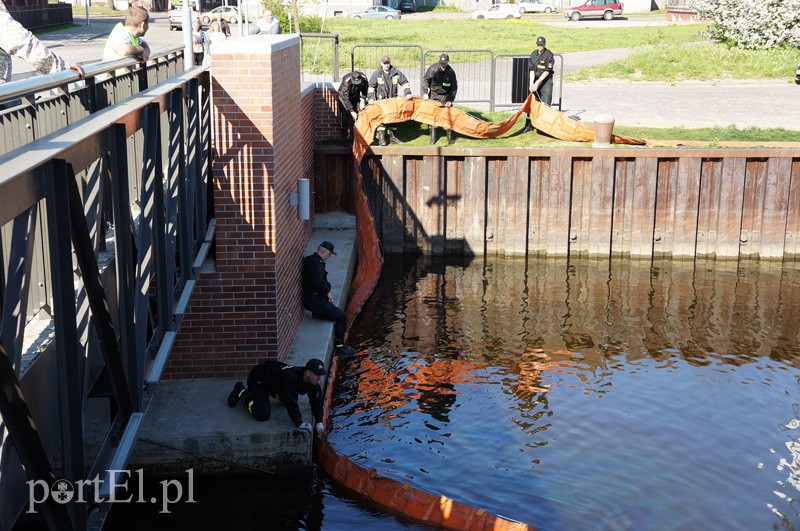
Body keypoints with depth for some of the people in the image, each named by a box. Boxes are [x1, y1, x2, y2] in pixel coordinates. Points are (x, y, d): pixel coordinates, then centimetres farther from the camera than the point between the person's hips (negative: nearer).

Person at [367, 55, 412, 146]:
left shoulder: (396, 73, 0)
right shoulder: (376, 74, -6)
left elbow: (405, 83, 7)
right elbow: (371, 87, -7)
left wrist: (407, 93, -6)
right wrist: (370, 98, -18)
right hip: (381, 100, -3)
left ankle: (392, 136, 25)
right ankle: (381, 138, -6)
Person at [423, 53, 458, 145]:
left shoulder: (451, 72, -11)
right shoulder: (432, 69, -12)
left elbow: (454, 87, -6)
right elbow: (425, 80, -3)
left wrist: (450, 100, -10)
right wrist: (425, 92, -12)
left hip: (445, 96, -1)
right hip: (433, 95, 1)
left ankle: (449, 137, 6)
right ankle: (432, 137, 10)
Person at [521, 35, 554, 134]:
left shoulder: (549, 55, -12)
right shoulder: (533, 54, 4)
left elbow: (547, 71, -15)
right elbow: (532, 70, -1)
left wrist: (537, 83, -18)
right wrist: (531, 84, -12)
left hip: (546, 81, -5)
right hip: (536, 81, 5)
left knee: (545, 104, -12)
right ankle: (529, 125, 9)